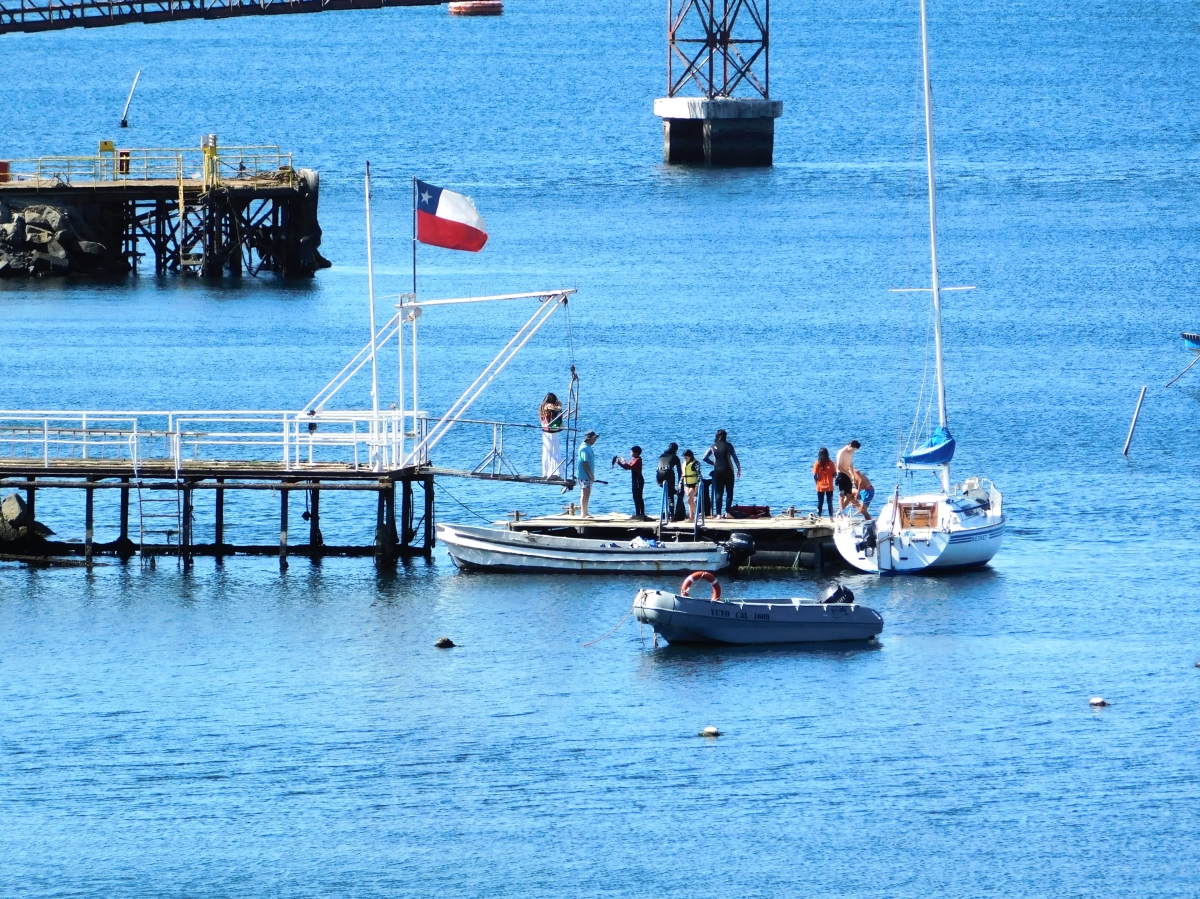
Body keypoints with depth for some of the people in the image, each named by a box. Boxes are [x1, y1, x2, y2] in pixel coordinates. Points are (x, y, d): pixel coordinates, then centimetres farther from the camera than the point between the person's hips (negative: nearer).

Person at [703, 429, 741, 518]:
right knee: (729, 492, 6)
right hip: (728, 471, -2)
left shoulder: (713, 446, 3)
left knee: (719, 493, 5)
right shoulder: (728, 446, -5)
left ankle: (718, 514, -1)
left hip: (717, 471, 2)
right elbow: (735, 458, -6)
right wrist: (739, 469, 3)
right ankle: (727, 513, -4)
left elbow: (705, 458, 4)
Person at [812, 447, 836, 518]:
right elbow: (834, 474, -4)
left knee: (820, 502, 9)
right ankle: (831, 517, 3)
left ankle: (818, 517, 8)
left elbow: (815, 475, -10)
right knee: (830, 502, 6)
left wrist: (817, 482, 8)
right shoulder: (830, 463, -7)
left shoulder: (817, 463, -8)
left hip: (820, 486, 0)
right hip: (829, 486, 0)